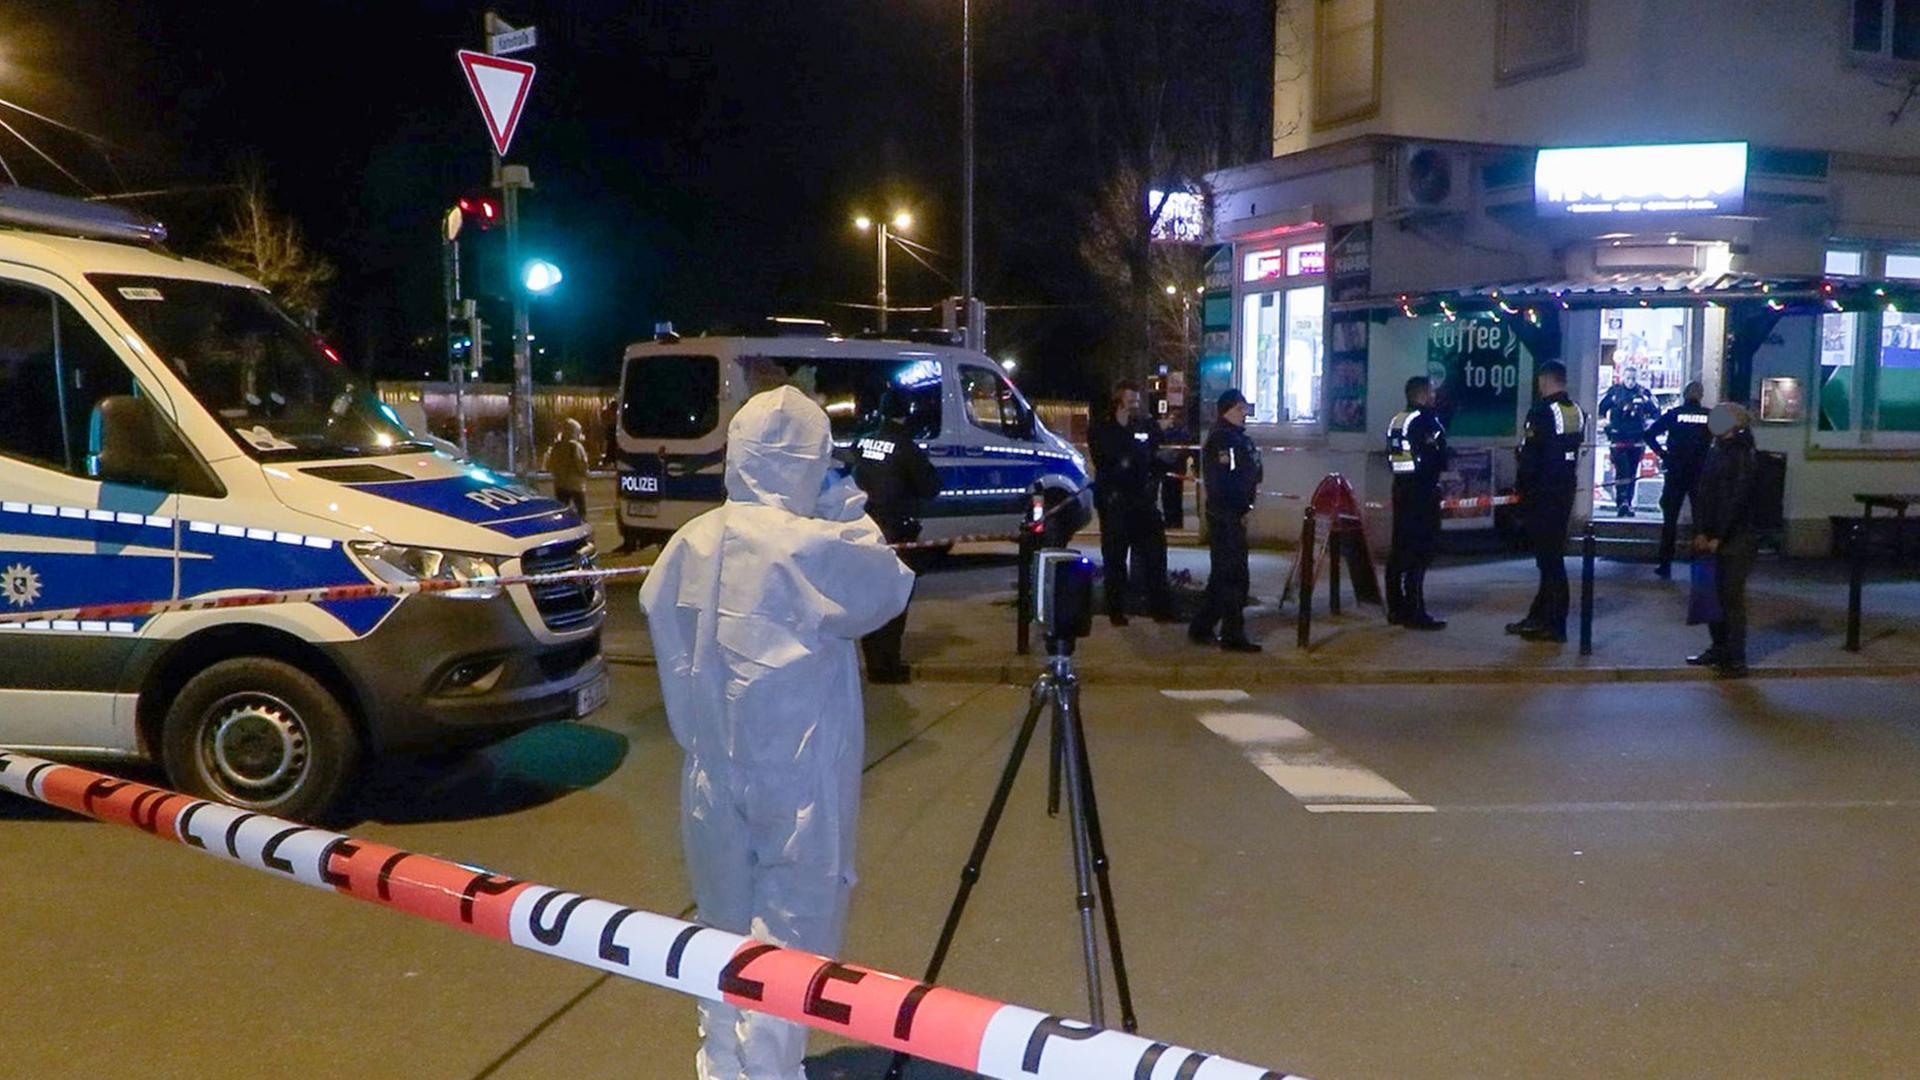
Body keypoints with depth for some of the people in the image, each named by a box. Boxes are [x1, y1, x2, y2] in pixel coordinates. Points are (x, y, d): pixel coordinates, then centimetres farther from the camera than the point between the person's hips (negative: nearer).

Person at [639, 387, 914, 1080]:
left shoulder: (690, 543, 0)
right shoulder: (817, 547, -18)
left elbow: (658, 610, 9)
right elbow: (890, 588, -4)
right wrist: (849, 511, 3)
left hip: (712, 774, 6)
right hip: (798, 777, -6)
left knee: (725, 929, 19)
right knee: (791, 930, 4)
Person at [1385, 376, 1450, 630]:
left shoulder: (1395, 422, 12)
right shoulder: (1426, 421, -12)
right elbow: (1438, 458, -14)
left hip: (1401, 487, 9)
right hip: (1423, 491, -9)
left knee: (1400, 549, 12)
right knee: (1419, 552, -7)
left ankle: (1396, 609, 17)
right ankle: (1414, 613, -8)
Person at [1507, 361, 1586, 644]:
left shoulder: (1542, 412, -15)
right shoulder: (1578, 412, 9)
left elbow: (1531, 457, -17)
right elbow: (1580, 454, 12)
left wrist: (1523, 493, -8)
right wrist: (1571, 487, 17)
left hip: (1542, 496, -8)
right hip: (1566, 492, 8)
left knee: (1549, 557, -3)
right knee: (1552, 555, 14)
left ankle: (1554, 624, 0)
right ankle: (1539, 617, 21)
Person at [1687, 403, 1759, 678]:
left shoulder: (1745, 457, -10)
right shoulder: (1715, 454, 10)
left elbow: (1737, 501, -15)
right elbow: (1702, 494, 8)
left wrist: (1718, 538, -15)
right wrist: (1700, 532, -1)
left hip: (1737, 540, -6)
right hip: (1714, 539, 6)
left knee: (1732, 598, -5)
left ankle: (1736, 659, 0)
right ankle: (1718, 649, 21)